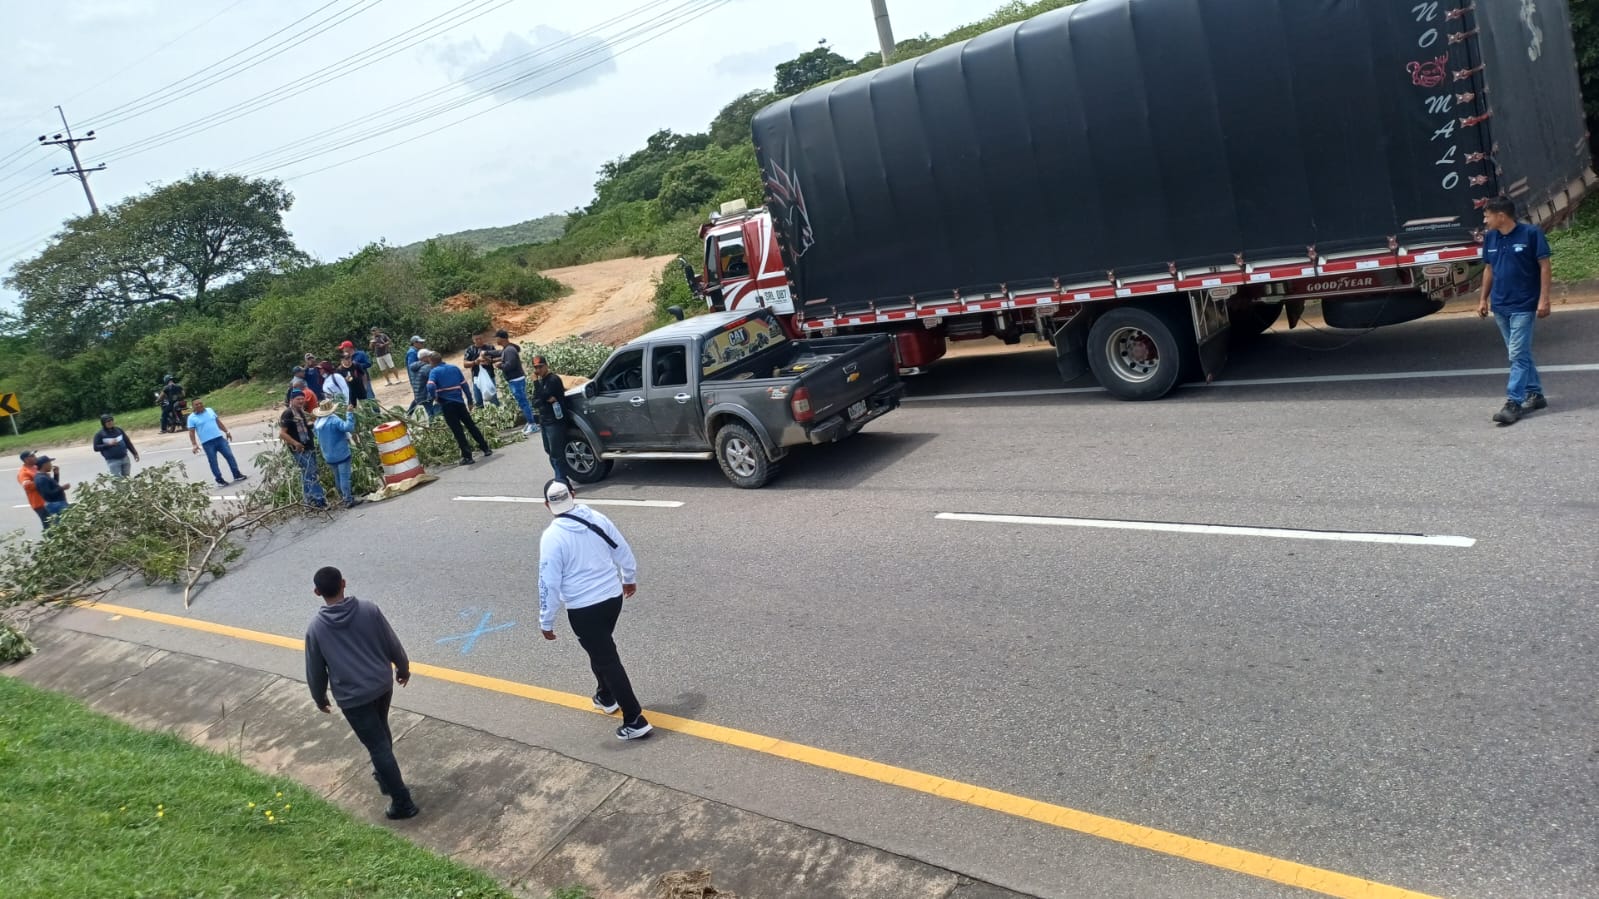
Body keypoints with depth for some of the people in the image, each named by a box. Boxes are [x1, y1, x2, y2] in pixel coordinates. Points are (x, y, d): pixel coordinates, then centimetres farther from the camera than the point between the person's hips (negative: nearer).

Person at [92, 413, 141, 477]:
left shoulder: (119, 430, 8)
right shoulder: (99, 434, -3)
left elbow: (128, 442, 14)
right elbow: (96, 448, -4)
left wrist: (134, 453, 13)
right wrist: (108, 444, -16)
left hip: (125, 459, 4)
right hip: (112, 461, -4)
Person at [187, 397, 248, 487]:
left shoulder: (210, 411, 11)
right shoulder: (192, 418, -2)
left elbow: (218, 422, 20)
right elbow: (191, 432, -5)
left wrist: (226, 431, 17)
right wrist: (194, 445, -14)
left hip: (219, 438, 4)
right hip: (207, 443, -4)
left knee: (229, 456, 3)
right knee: (213, 462, 0)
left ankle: (237, 475, 12)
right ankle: (219, 480, 9)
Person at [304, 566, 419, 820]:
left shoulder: (315, 629, -13)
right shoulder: (369, 610, -9)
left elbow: (315, 671, -3)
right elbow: (393, 644, 0)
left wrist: (320, 699, 14)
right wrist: (403, 668, 18)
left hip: (352, 697, -4)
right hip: (382, 685, 4)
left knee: (378, 747, 2)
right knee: (381, 730, 29)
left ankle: (402, 802, 6)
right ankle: (385, 776, 48)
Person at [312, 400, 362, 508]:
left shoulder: (318, 422, 6)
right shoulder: (333, 419, -18)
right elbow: (348, 427, -31)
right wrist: (349, 413, -26)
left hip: (328, 456, 7)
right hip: (341, 454, -7)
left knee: (338, 477, 20)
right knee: (345, 477, -4)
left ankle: (344, 494, 34)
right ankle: (349, 500, -4)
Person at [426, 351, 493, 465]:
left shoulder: (434, 372, -3)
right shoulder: (455, 368, 10)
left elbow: (431, 387, -20)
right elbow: (465, 385, 10)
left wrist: (433, 397, -2)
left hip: (447, 405, -4)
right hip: (460, 402, 4)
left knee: (457, 431, 0)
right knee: (471, 425, 16)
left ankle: (467, 456, -1)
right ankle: (486, 448, 19)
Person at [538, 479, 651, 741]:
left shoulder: (551, 537, -17)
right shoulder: (598, 519, -2)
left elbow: (549, 583, -15)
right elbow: (624, 552, 8)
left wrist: (546, 621, -4)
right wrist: (630, 578, 26)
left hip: (583, 609, -6)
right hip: (613, 597, 6)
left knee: (606, 659, 1)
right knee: (602, 649, 29)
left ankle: (635, 721, 2)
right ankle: (606, 696, 47)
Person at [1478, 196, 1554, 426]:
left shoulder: (1530, 233, -11)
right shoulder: (1490, 238, 6)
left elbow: (1544, 266, -9)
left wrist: (1544, 299, -13)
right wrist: (1484, 299, 15)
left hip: (1523, 306, -6)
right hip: (1499, 306, 6)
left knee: (1518, 355, -8)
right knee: (1519, 354, 14)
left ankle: (1513, 403, -8)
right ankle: (1535, 395, 26)